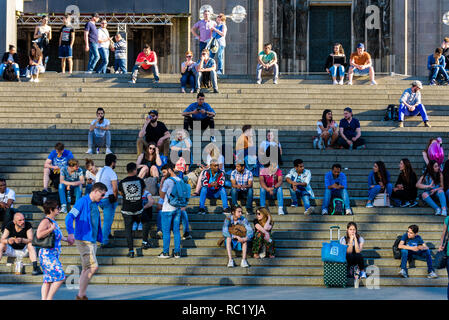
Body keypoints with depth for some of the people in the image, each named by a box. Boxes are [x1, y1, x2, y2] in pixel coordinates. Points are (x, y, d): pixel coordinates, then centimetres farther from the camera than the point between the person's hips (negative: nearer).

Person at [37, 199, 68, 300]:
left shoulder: (53, 221, 16)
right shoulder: (45, 221, -14)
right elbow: (39, 235, -29)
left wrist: (66, 239, 43)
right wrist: (51, 229, -25)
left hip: (53, 255, 10)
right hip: (47, 254, -10)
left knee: (48, 280, 8)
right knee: (60, 277, -12)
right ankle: (49, 298, -9)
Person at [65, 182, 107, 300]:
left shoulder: (95, 204, 16)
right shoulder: (82, 202, -10)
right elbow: (69, 217, -19)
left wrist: (99, 238, 20)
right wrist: (70, 233, -30)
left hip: (92, 240, 9)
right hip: (83, 240, -9)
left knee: (87, 269, 10)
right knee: (93, 266, -14)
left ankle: (81, 295, 14)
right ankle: (81, 295, -8)